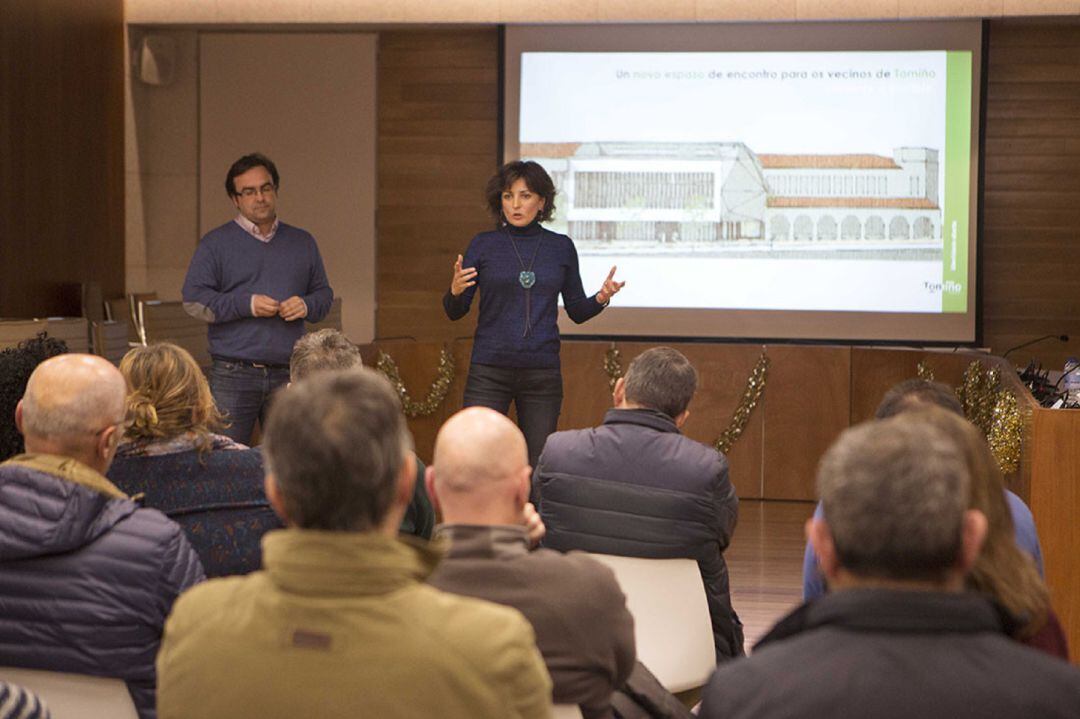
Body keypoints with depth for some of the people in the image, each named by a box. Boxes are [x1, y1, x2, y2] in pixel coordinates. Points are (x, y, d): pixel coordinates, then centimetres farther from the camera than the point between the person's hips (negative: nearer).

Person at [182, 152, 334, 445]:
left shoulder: (302, 243, 17)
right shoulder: (216, 243, 4)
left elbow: (324, 293, 20)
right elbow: (193, 299, -3)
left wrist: (306, 305, -4)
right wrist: (246, 304, -14)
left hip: (288, 375, 3)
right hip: (233, 375, -3)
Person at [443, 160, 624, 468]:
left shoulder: (561, 247, 6)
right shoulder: (483, 245, 2)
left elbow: (577, 311, 12)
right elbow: (455, 312, 2)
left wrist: (601, 298, -8)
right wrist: (456, 290, -19)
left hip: (542, 373, 1)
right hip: (489, 371, -1)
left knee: (538, 465, 1)